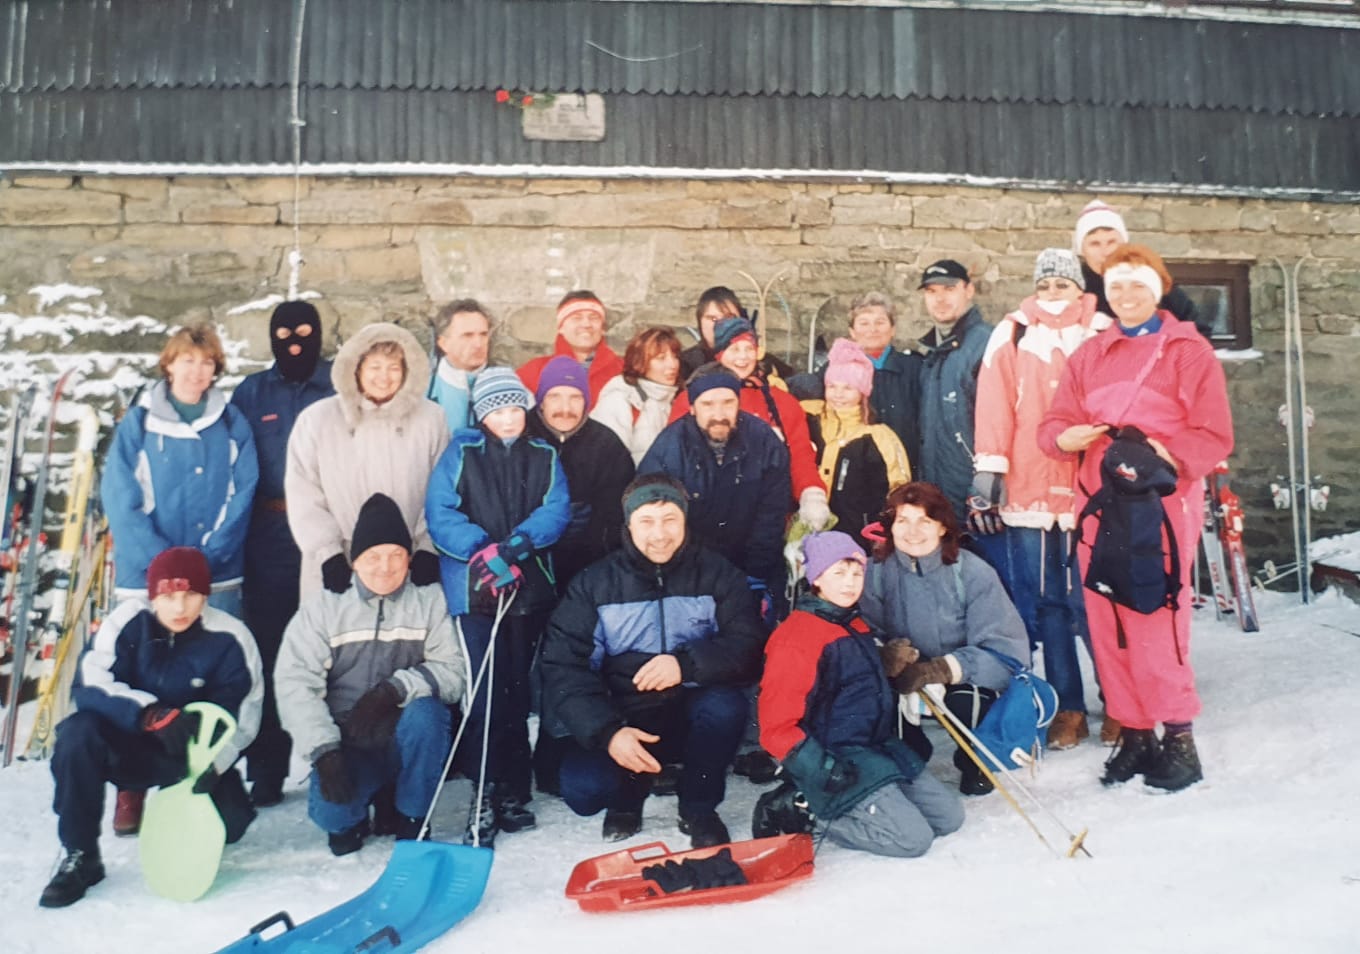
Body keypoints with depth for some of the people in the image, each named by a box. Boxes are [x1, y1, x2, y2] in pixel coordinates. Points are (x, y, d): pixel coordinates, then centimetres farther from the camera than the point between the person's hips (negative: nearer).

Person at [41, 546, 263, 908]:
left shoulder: (229, 639, -15)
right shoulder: (129, 619, -14)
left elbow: (239, 716, -10)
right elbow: (89, 684, -22)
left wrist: (212, 764, -26)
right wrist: (149, 714, -37)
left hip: (194, 755, 1)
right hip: (127, 746, 0)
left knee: (228, 824, -17)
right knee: (77, 733, -30)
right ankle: (80, 856, -13)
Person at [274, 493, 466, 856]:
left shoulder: (430, 602, -1)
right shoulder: (323, 607, 0)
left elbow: (452, 671, -13)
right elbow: (295, 682, -10)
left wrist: (395, 690, -29)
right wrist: (324, 751, -22)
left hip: (408, 741, 0)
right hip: (347, 744, 0)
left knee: (425, 713, -31)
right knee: (330, 810, -26)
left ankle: (411, 821, -6)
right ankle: (351, 818, 14)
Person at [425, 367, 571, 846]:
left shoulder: (544, 455, 11)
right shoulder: (461, 452, 4)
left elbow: (557, 510, -2)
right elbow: (439, 513, -6)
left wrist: (516, 544, -19)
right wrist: (482, 551, -19)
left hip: (531, 587, 3)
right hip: (474, 587, -3)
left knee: (516, 688, 10)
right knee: (488, 689, -12)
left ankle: (510, 791, 21)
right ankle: (491, 791, -2)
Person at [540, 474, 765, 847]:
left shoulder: (716, 573, -2)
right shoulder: (594, 583, -3)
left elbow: (748, 645, -13)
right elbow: (563, 666, -10)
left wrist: (686, 663, -32)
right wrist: (608, 732, -25)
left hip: (691, 716, 0)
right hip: (622, 719, 0)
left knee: (726, 706, -32)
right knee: (583, 789, -26)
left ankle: (698, 809, -3)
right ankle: (628, 795, 12)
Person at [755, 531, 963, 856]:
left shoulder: (858, 626, 12)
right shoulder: (797, 636, -16)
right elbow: (778, 726, -18)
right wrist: (824, 772, -24)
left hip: (880, 749, 9)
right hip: (837, 760, -9)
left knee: (949, 816, 6)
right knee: (913, 837, -16)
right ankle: (803, 810, -3)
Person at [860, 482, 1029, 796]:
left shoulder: (972, 572, -18)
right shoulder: (877, 570, -12)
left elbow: (1007, 650, -23)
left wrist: (944, 669, -38)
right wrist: (890, 656, -41)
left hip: (966, 682, -2)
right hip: (910, 682, 2)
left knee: (964, 699, -34)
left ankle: (975, 762, 3)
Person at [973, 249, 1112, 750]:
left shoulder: (1103, 333, 10)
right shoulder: (1013, 334, 8)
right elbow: (995, 400, 0)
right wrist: (989, 466, -8)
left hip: (1091, 488, 0)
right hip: (1028, 492, 0)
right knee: (1044, 602, 4)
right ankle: (1067, 708, 15)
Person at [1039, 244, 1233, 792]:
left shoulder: (1189, 350, 3)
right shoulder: (1090, 355, 16)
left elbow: (1215, 437, -2)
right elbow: (1054, 423, 12)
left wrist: (1169, 456, -20)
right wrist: (1066, 437, -11)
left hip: (1163, 504, -4)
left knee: (1156, 621, -10)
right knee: (1107, 623, 5)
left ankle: (1178, 735, 4)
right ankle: (1133, 731, 17)